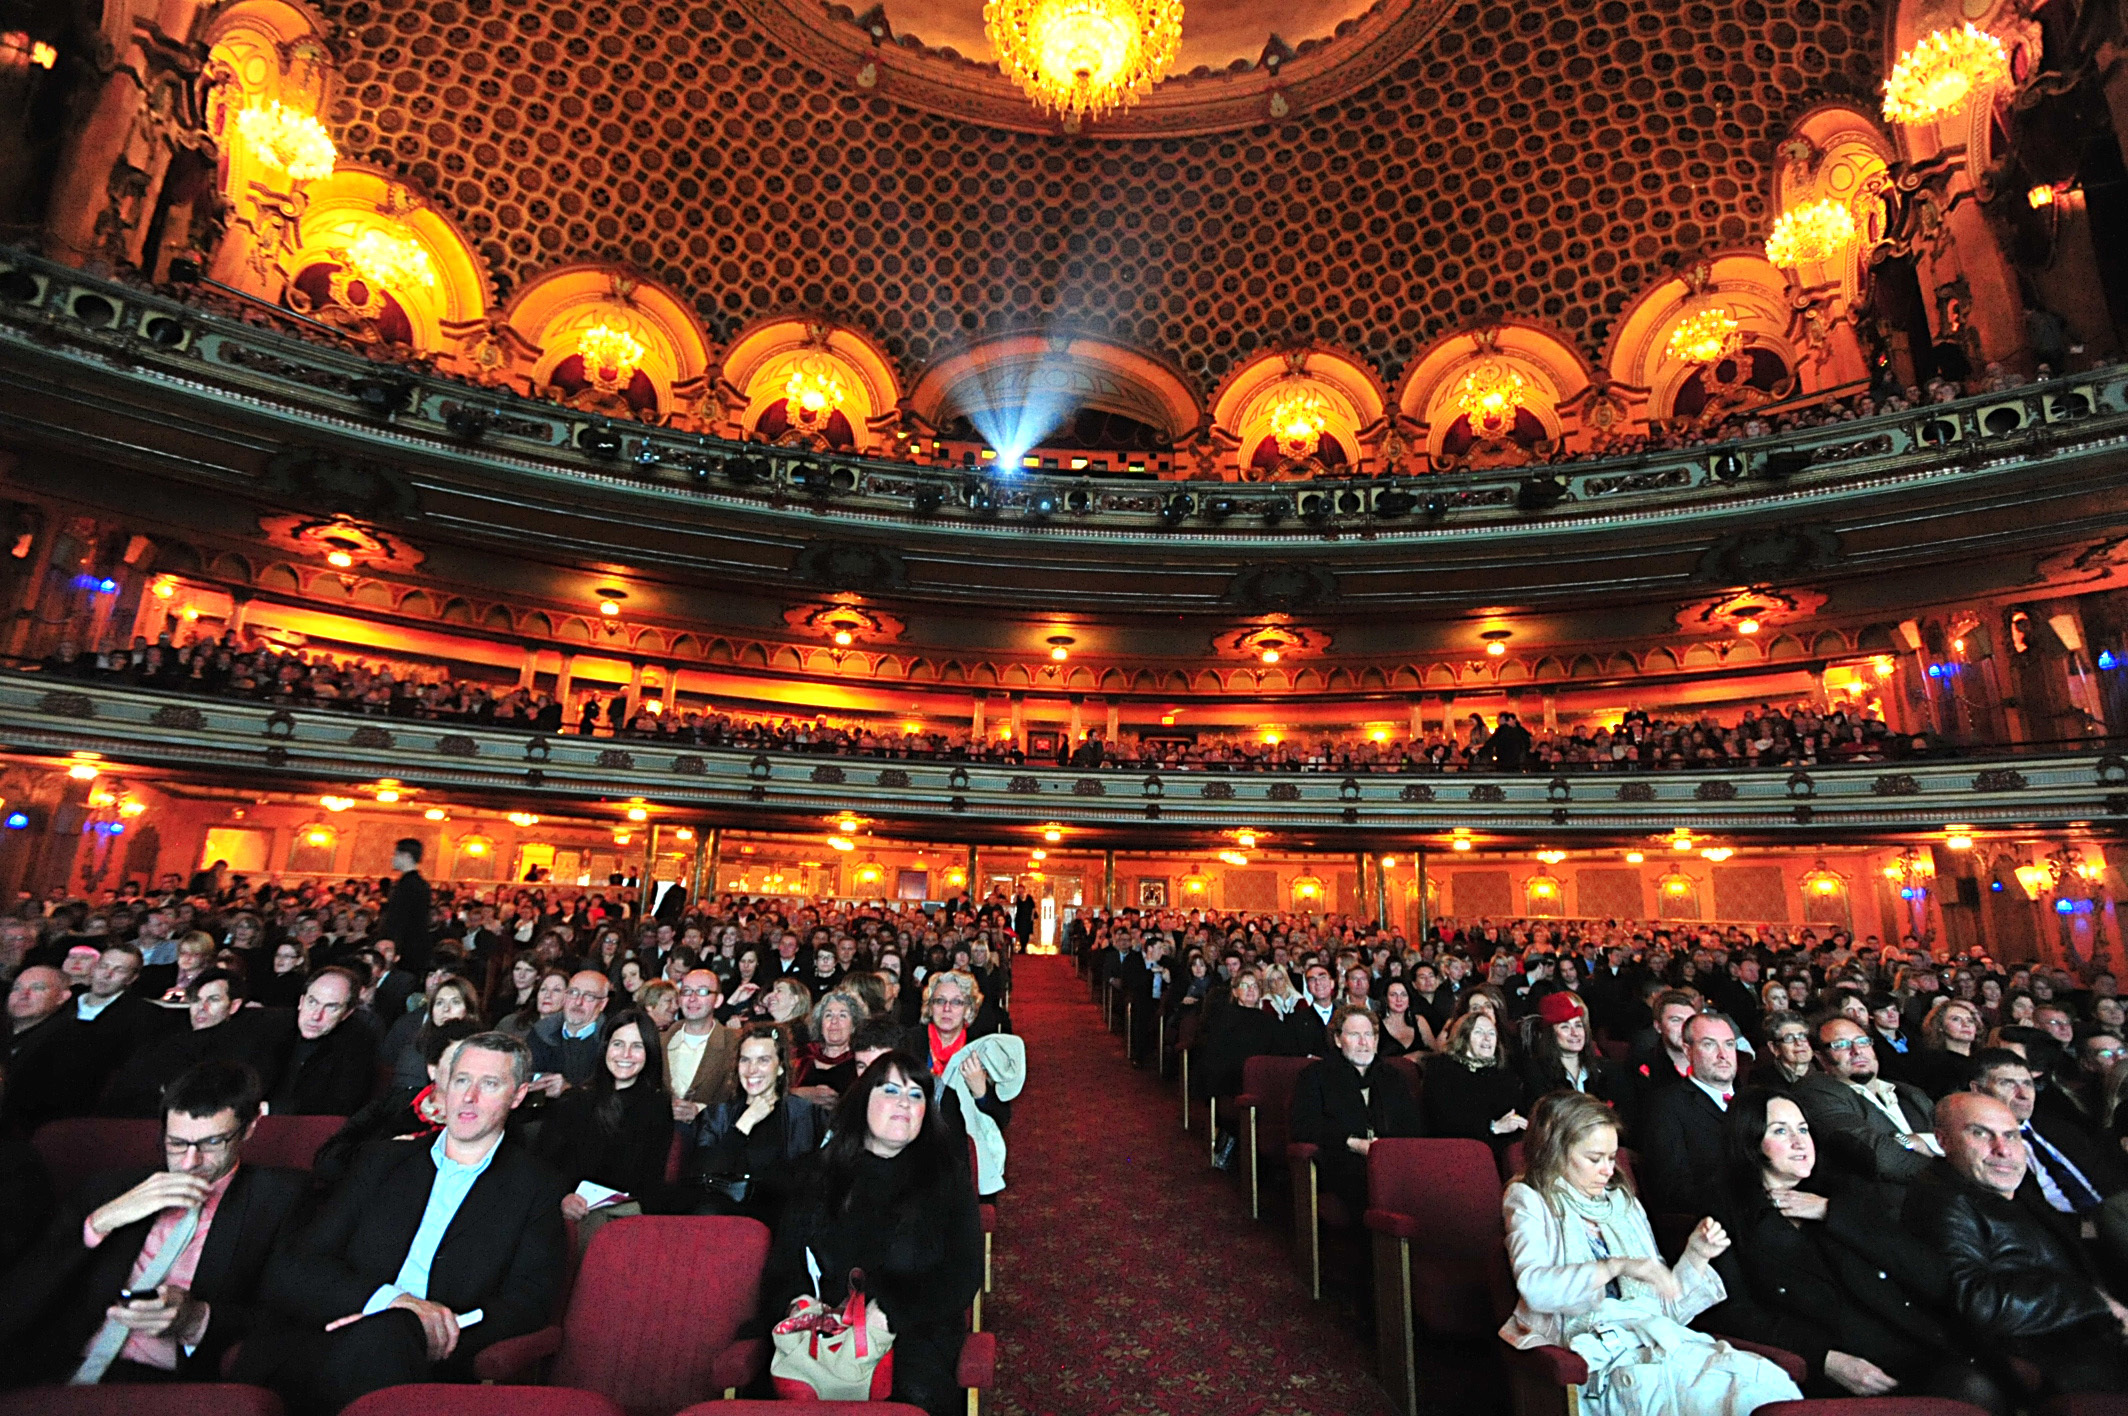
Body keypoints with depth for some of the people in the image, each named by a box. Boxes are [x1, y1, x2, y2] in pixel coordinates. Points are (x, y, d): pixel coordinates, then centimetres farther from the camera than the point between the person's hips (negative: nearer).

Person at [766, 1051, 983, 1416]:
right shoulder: (822, 1173, 12)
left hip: (917, 1331, -2)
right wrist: (800, 1304, -13)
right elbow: (783, 1266, 10)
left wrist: (887, 1313, -15)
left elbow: (962, 1276, -1)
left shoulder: (945, 1173, 6)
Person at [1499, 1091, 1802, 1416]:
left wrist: (1697, 1256, 7)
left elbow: (1666, 1307, 21)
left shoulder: (1623, 1204, 22)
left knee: (1768, 1380, -22)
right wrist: (1618, 1266, -23)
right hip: (1598, 1351, -6)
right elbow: (1534, 1286, -15)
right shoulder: (1530, 1203, 4)